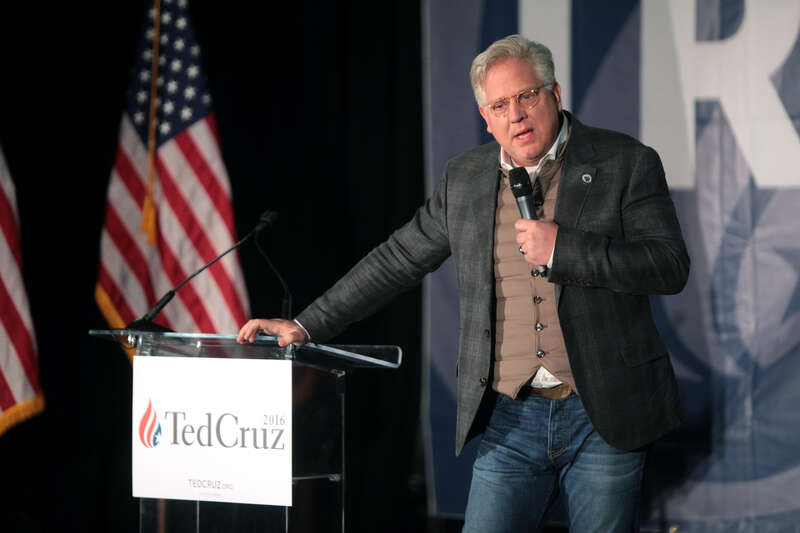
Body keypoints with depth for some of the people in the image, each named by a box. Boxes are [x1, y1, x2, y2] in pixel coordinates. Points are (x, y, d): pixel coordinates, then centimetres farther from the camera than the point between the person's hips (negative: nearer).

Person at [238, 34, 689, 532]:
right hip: (510, 421, 3)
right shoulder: (466, 178, 10)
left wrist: (561, 248, -17)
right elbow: (397, 260, 18)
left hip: (605, 418, -3)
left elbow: (672, 266, -10)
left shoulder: (626, 163, -2)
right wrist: (306, 326, 16)